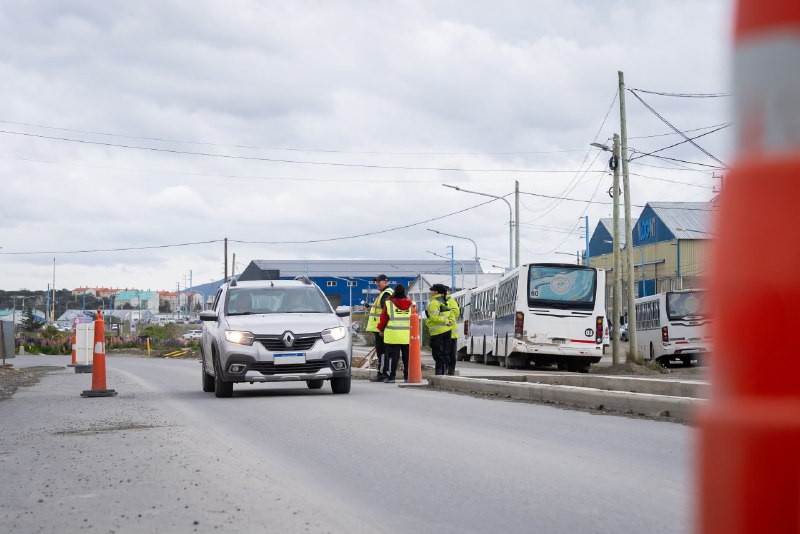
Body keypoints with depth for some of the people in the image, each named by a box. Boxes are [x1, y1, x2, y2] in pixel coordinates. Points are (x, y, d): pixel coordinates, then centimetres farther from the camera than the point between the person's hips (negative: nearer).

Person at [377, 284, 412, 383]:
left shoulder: (389, 304, -5)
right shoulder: (411, 304, 4)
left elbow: (383, 318, 1)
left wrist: (381, 330, 16)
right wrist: (413, 329, 25)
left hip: (393, 336, -3)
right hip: (408, 336, 3)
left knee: (393, 356, 0)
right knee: (407, 356, 10)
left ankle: (391, 376, -2)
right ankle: (407, 377, 12)